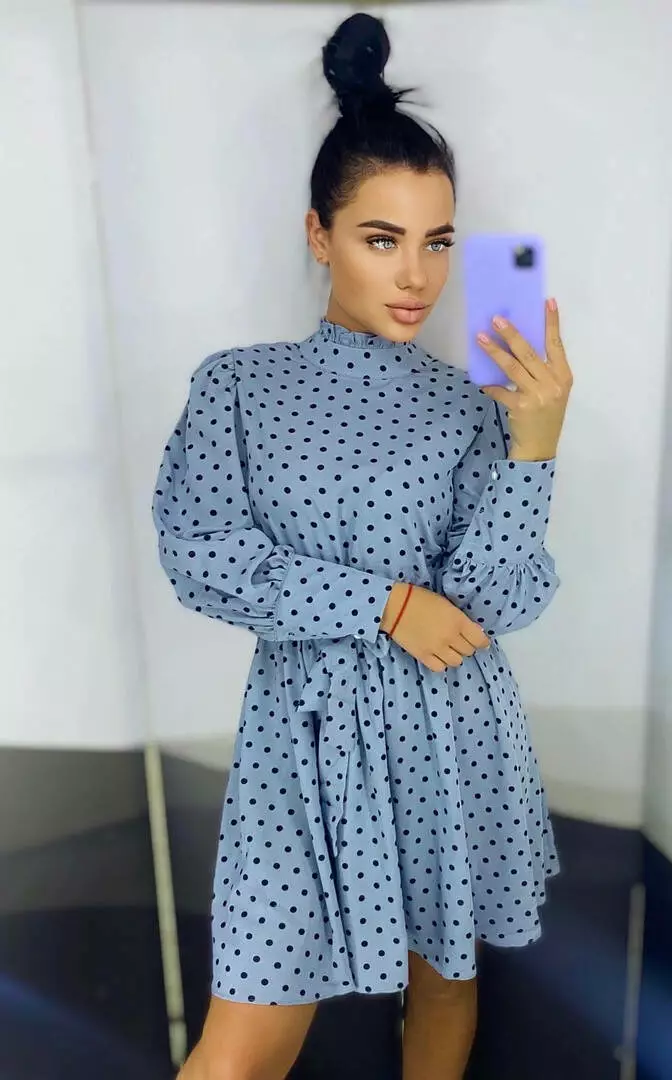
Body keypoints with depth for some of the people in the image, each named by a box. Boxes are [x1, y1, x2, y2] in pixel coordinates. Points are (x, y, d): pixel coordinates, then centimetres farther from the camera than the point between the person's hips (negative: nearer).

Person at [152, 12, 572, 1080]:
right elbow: (200, 557, -12)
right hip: (306, 732, -1)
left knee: (443, 971, 23)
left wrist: (536, 438, -21)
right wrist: (385, 602, -15)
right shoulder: (238, 384, -2)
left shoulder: (476, 406, -2)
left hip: (451, 736, 2)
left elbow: (492, 602, -9)